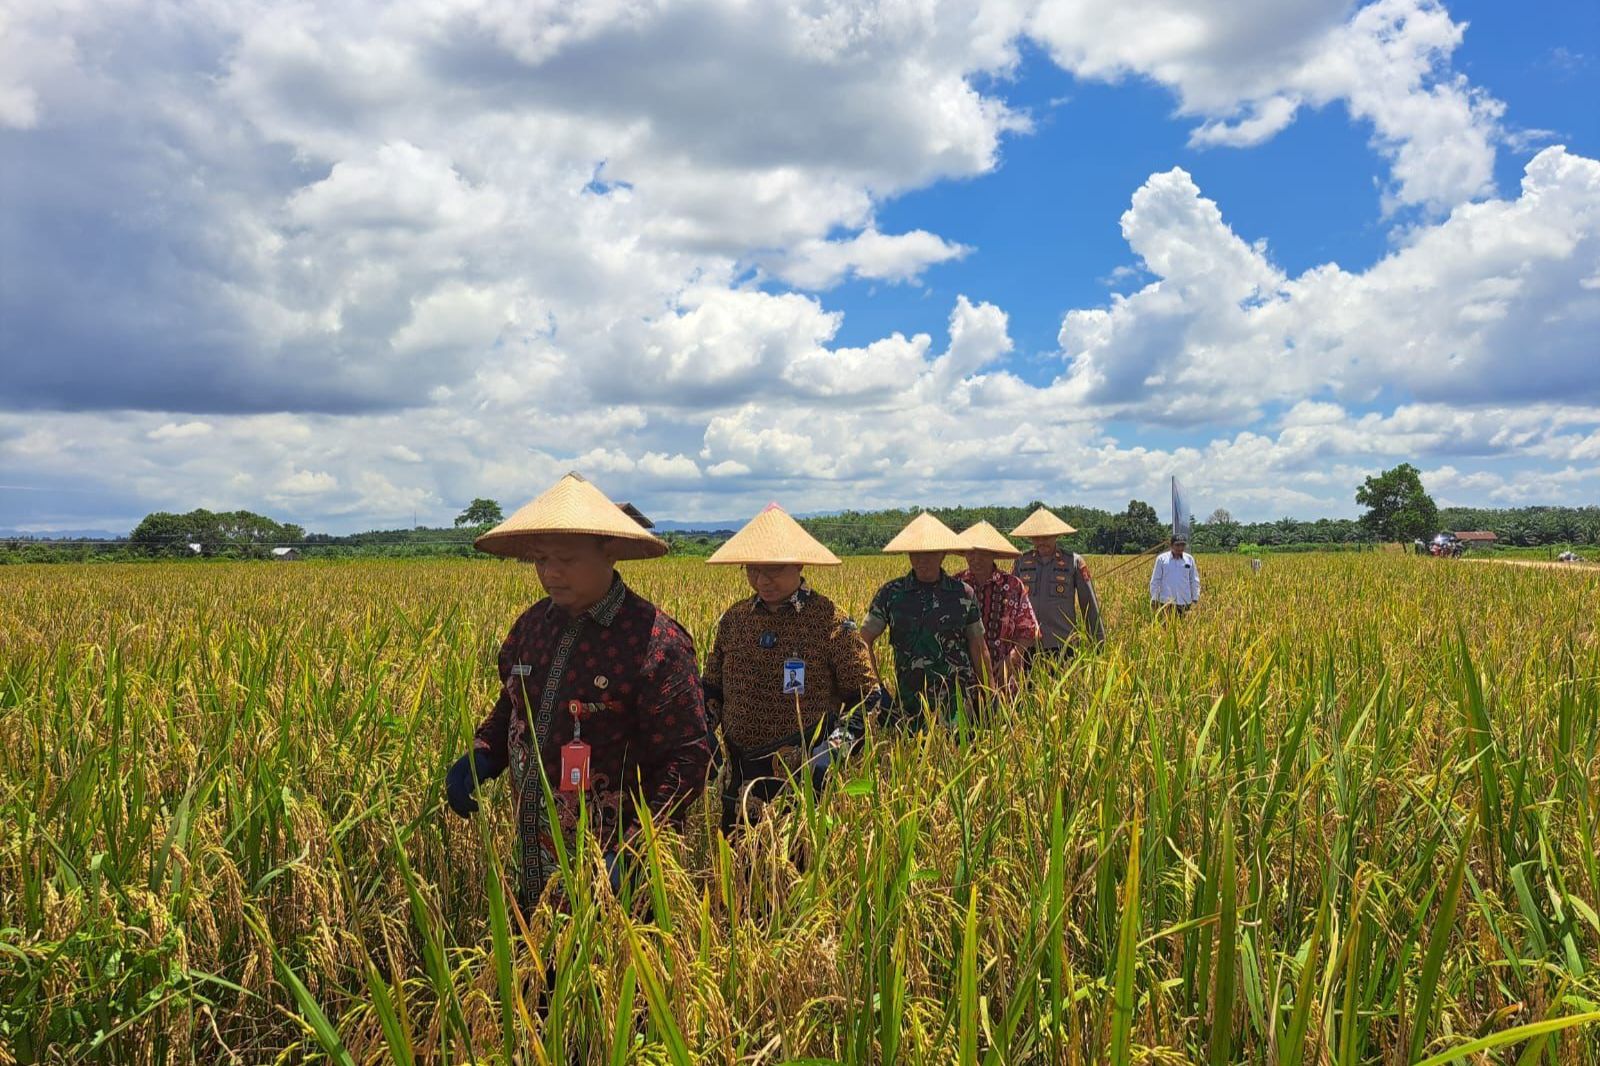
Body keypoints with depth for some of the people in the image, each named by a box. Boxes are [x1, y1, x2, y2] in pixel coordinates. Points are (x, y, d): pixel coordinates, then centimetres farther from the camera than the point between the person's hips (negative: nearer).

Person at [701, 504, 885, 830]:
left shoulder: (831, 620, -8)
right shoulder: (733, 619, 4)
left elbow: (865, 697, -5)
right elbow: (712, 687, 16)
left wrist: (835, 747, -18)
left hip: (806, 779, -4)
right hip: (740, 781, 4)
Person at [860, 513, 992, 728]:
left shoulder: (963, 594, 4)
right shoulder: (890, 594, 2)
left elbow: (979, 648, 9)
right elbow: (864, 641, 4)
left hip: (958, 702, 0)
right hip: (909, 706, 0)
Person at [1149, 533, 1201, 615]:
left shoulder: (1189, 559, 7)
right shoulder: (1161, 559, 0)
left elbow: (1194, 581, 12)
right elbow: (1155, 580, 3)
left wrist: (1195, 599, 9)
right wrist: (1154, 599, 1)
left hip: (1185, 602, 2)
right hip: (1166, 602, -2)